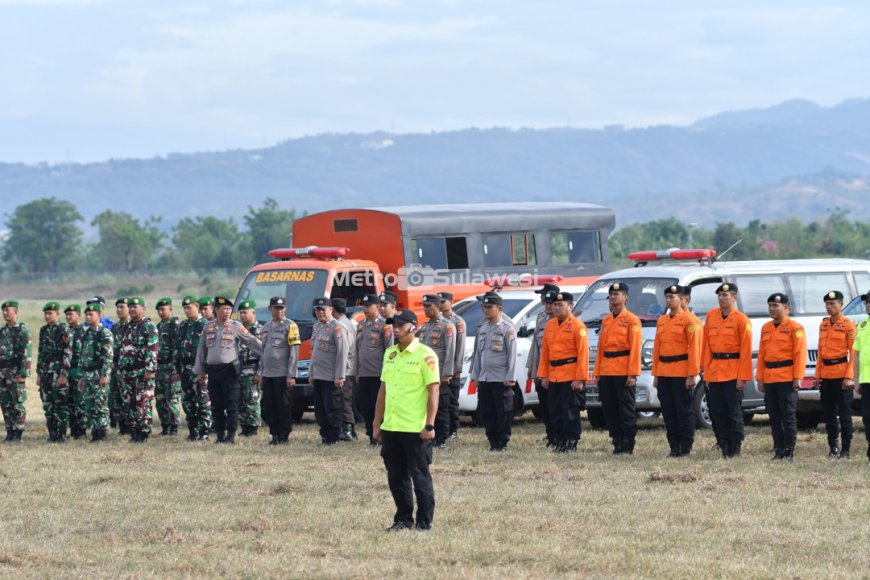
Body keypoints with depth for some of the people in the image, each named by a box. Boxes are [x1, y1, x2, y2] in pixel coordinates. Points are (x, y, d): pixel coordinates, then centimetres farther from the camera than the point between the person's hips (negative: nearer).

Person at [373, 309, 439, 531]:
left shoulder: (425, 355, -8)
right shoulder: (390, 354, 13)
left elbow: (433, 391, -11)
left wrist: (429, 425, -16)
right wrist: (377, 424, 15)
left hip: (415, 429, -6)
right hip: (391, 428, 7)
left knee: (420, 476, 1)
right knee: (396, 477, 10)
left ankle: (424, 522, 8)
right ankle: (403, 520, 19)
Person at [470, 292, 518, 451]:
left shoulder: (507, 329, -5)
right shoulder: (482, 329, 13)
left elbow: (512, 355, -8)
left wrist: (510, 377, -13)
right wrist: (475, 375, 13)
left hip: (501, 379, -6)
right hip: (484, 378, 6)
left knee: (503, 413, -2)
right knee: (485, 413, 6)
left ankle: (502, 443, 5)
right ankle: (493, 441, 14)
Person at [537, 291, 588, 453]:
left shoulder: (577, 326, -7)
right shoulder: (549, 325, 13)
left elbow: (583, 353, -11)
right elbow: (544, 352, 15)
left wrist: (580, 379, -16)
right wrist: (543, 375, 10)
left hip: (571, 377, -7)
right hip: (553, 377, 7)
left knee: (570, 412, -5)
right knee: (555, 412, 7)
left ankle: (571, 443, 2)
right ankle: (559, 442, 15)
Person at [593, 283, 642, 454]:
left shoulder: (632, 320, -3)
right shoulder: (606, 321, 17)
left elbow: (635, 348, -10)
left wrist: (632, 374, -16)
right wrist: (598, 372, 13)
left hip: (623, 372, -7)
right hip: (607, 372, 7)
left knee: (626, 408, -4)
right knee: (610, 410, 5)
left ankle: (627, 445, -1)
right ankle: (617, 442, 12)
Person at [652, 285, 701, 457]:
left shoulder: (690, 320, -6)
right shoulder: (661, 321, 15)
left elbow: (694, 348, -11)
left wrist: (692, 375, -16)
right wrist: (655, 375, 13)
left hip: (681, 375, -7)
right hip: (664, 374, 7)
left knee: (683, 411, -3)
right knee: (668, 412, 6)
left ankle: (685, 448, 2)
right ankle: (674, 447, 12)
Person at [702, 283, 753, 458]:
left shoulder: (742, 320, -5)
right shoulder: (711, 316, 9)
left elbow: (746, 350, -7)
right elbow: (706, 345, 11)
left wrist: (743, 377, -12)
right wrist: (706, 372, 7)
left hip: (733, 374, -5)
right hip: (714, 373, 5)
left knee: (734, 411, -3)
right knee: (717, 412, 4)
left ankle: (735, 449, 3)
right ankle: (724, 445, 12)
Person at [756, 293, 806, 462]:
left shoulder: (795, 328, -4)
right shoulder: (766, 328, 15)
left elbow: (800, 353, -9)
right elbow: (761, 354, 16)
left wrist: (798, 377, -15)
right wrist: (760, 377, 10)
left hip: (787, 379, -6)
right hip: (769, 379, 6)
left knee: (788, 416, -4)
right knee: (774, 418, 7)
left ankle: (789, 451, -1)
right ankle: (778, 450, 12)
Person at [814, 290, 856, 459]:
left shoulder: (848, 325, -6)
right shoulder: (823, 325, 13)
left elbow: (853, 353, -9)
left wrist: (849, 377, -15)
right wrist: (817, 375, 13)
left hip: (842, 375, -6)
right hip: (826, 375, 6)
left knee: (844, 414, -3)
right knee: (829, 414, 9)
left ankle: (845, 450, 0)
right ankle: (833, 446, 18)